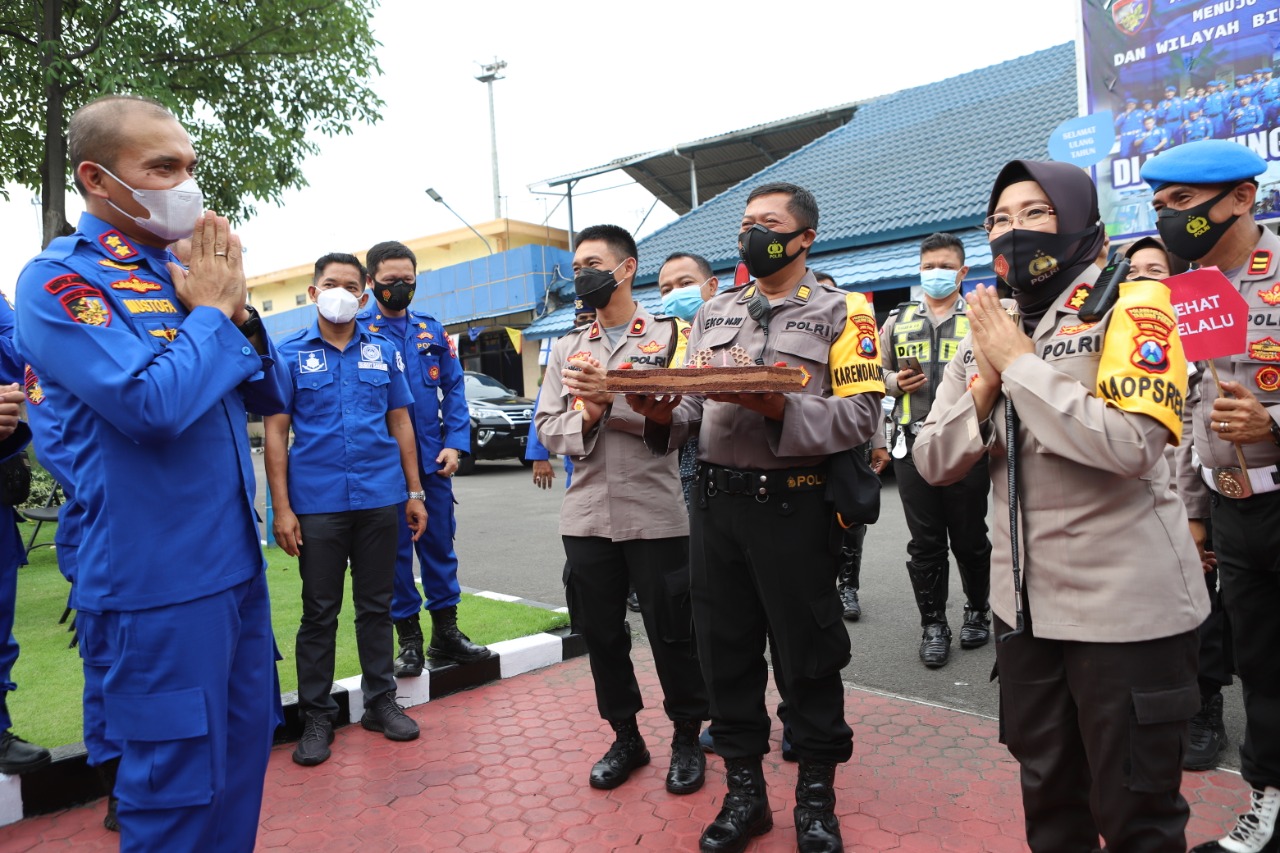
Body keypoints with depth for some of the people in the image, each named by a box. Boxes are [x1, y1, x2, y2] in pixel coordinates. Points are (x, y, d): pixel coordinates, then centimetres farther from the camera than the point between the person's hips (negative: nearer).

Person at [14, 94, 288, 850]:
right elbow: (153, 405, -27)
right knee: (178, 783, 5)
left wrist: (238, 312, -5)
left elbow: (273, 395, 12)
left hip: (236, 558, 7)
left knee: (244, 751, 19)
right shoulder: (60, 280, -12)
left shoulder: (180, 273, 10)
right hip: (160, 577, -7)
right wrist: (213, 311, -12)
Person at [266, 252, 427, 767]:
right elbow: (276, 432, 0)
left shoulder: (383, 352, 9)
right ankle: (316, 717, 19)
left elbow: (401, 423, 11)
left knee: (376, 606, 12)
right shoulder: (291, 354, 3)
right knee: (319, 612, 7)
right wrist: (281, 507, -7)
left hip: (380, 498, 2)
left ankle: (381, 702, 25)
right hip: (317, 503, -2)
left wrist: (415, 493, 6)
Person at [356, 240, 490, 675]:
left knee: (439, 542, 10)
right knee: (394, 548, 6)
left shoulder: (432, 329, 9)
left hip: (433, 458, 3)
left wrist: (455, 442, -4)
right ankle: (409, 639, 19)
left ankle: (445, 632, 22)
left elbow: (453, 389, 7)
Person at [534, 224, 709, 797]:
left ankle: (687, 738, 26)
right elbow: (547, 427, 8)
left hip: (655, 514, -4)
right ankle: (625, 737, 31)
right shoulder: (567, 348, 15)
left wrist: (612, 397, -17)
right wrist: (583, 419, -12)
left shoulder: (667, 337, 1)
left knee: (672, 632, 5)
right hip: (587, 515, 4)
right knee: (601, 634, 12)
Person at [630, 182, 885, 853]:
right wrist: (662, 413, -8)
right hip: (714, 501, 5)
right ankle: (744, 792, 29)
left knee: (807, 654, 6)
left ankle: (816, 798, 26)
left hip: (792, 505, -4)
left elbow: (861, 413, -10)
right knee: (726, 650, 12)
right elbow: (691, 407, 14)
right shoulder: (712, 313, 16)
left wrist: (779, 407, -23)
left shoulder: (840, 311, 0)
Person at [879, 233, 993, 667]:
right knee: (925, 541, 6)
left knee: (970, 536, 9)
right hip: (914, 443, 2)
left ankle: (978, 611, 30)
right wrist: (897, 383, -3)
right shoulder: (898, 321, 12)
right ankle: (933, 624, 18)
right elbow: (877, 374, 17)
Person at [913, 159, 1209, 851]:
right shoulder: (986, 329, 7)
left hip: (1127, 604, -5)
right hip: (1025, 600, 6)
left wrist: (1021, 363, -19)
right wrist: (985, 385, -12)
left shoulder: (1128, 306, -9)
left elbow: (1131, 444, -26)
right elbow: (933, 464, 3)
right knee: (1047, 792, 21)